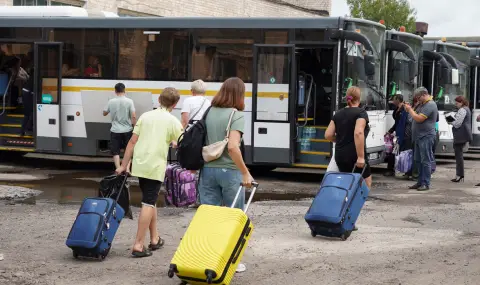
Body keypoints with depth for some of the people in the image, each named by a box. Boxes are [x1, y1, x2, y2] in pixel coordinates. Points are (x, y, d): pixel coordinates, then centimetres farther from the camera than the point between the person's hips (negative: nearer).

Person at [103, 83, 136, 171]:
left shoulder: (111, 102, -3)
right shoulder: (129, 101, -8)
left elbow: (104, 113, 11)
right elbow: (133, 116, -12)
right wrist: (133, 126, 2)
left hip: (115, 131, 0)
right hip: (127, 130, 0)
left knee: (116, 152, 6)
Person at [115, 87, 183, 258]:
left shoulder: (145, 116, 8)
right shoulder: (173, 122, -2)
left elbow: (132, 141, 6)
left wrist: (124, 165, 11)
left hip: (139, 165, 5)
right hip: (156, 167, -5)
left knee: (150, 201, 19)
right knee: (149, 203, -4)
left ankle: (154, 239, 27)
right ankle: (138, 245, -10)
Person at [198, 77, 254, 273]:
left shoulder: (208, 113, 7)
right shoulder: (236, 115, -10)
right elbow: (232, 147, -22)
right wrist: (245, 173, -17)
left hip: (207, 170, 5)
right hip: (229, 171, -5)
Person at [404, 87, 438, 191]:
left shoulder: (430, 105, -15)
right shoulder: (423, 104, 18)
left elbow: (419, 118, -22)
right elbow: (417, 115, 24)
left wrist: (410, 110, -11)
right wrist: (410, 109, 8)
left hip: (426, 137, -11)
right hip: (419, 137, 11)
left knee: (426, 161, -7)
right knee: (418, 160, 13)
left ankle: (426, 184, -4)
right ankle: (420, 182, 19)